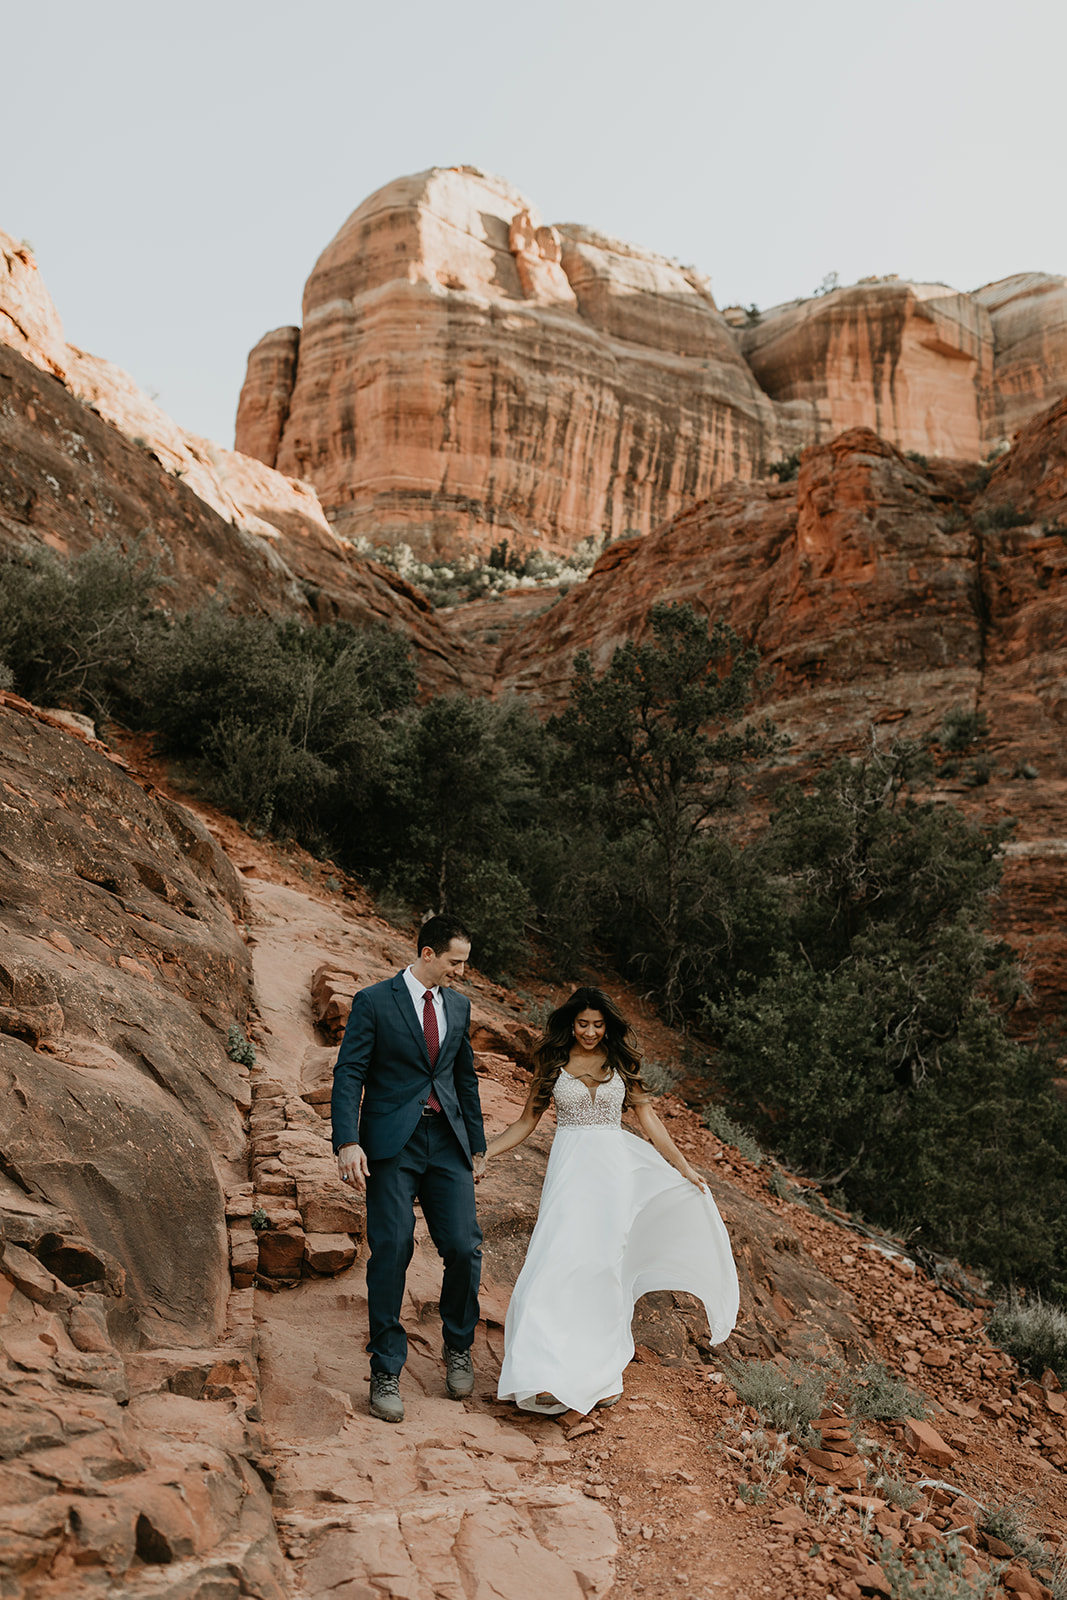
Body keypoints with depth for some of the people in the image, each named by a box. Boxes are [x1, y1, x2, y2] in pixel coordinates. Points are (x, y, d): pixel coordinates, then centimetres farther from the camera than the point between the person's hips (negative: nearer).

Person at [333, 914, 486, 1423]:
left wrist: (477, 1144, 21)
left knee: (464, 1248, -3)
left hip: (446, 1142, 4)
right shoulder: (374, 1001, -4)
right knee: (390, 1254, -4)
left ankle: (458, 1348, 23)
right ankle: (386, 1372, 12)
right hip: (392, 1143, -4)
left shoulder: (458, 1006, 13)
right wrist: (347, 1142, -19)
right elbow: (349, 1075, -8)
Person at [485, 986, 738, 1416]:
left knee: (602, 1264, -1)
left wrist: (684, 1168, 4)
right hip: (569, 1167, -1)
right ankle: (549, 1376, -13)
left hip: (614, 1168, 1)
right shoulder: (553, 1063, 6)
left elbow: (647, 1118, 9)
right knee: (560, 1260, -13)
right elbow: (526, 1122, 11)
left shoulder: (620, 1062, 8)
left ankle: (599, 1373, 8)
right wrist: (481, 1153, 2)